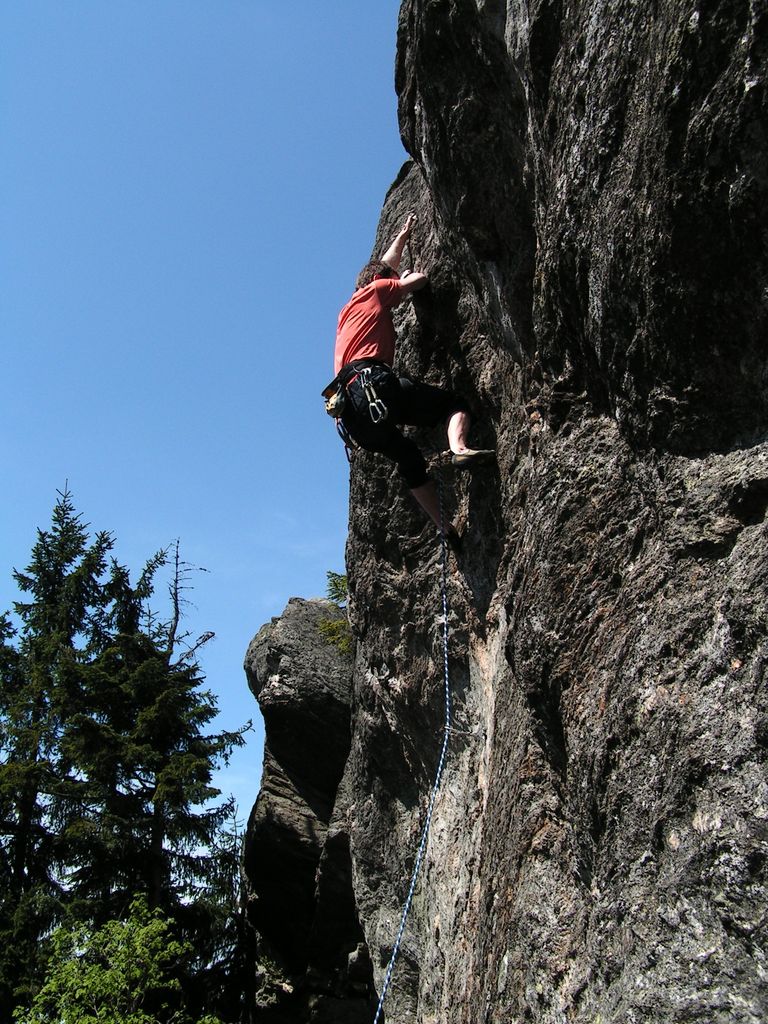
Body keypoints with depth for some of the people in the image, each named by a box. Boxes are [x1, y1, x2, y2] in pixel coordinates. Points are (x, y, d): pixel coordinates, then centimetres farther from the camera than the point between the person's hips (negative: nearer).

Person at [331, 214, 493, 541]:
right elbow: (419, 279, 24)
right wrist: (404, 279, 46)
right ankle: (459, 449, -31)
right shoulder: (375, 290, 16)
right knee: (454, 404, 0)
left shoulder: (350, 308, 37)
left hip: (351, 411, 7)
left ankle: (447, 529, 7)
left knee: (410, 459, 13)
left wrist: (402, 236, 62)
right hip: (374, 383, -7)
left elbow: (384, 266, 51)